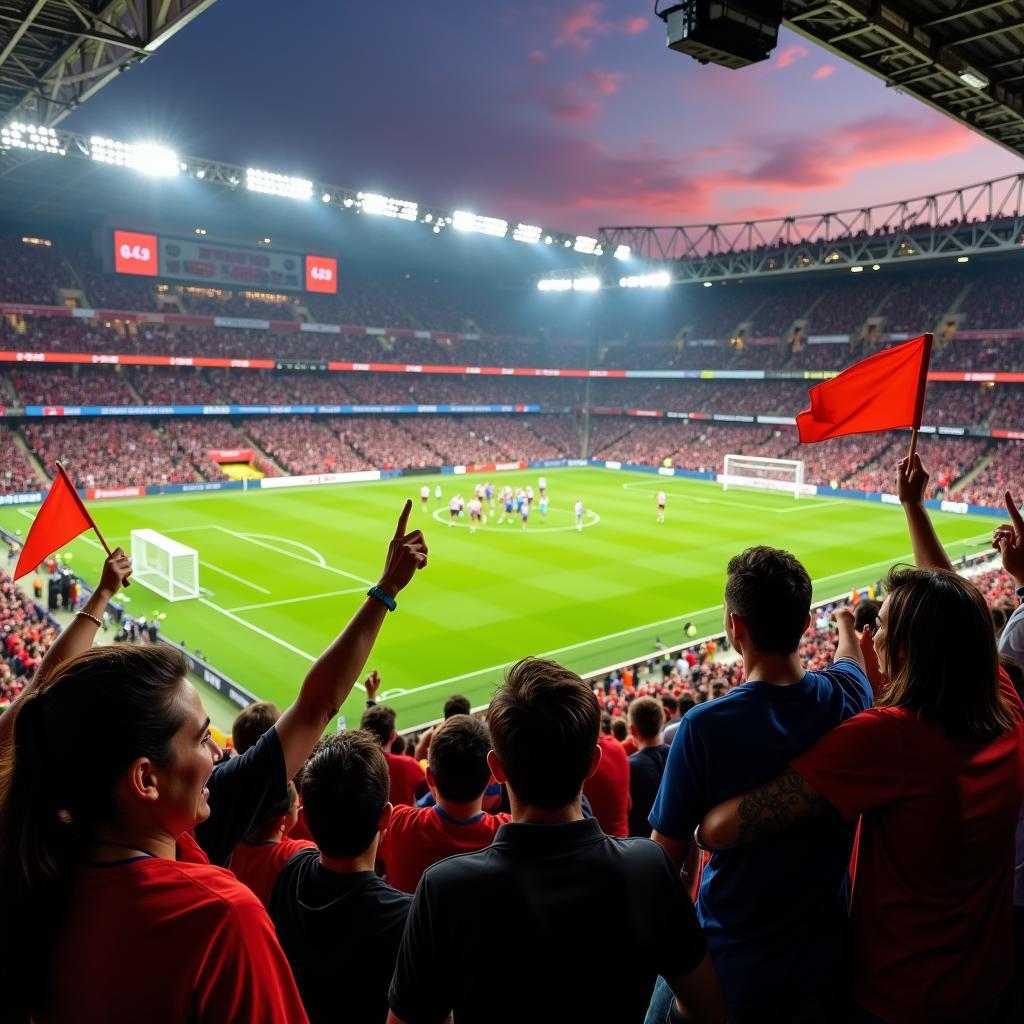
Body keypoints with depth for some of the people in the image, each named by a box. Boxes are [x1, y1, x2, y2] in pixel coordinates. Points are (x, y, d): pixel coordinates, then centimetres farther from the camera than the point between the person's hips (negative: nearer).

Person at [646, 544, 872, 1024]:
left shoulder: (705, 726, -27)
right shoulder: (847, 698, -13)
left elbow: (667, 852, -17)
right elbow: (850, 659, 13)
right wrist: (846, 622, 35)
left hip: (733, 960, -4)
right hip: (823, 953, 5)